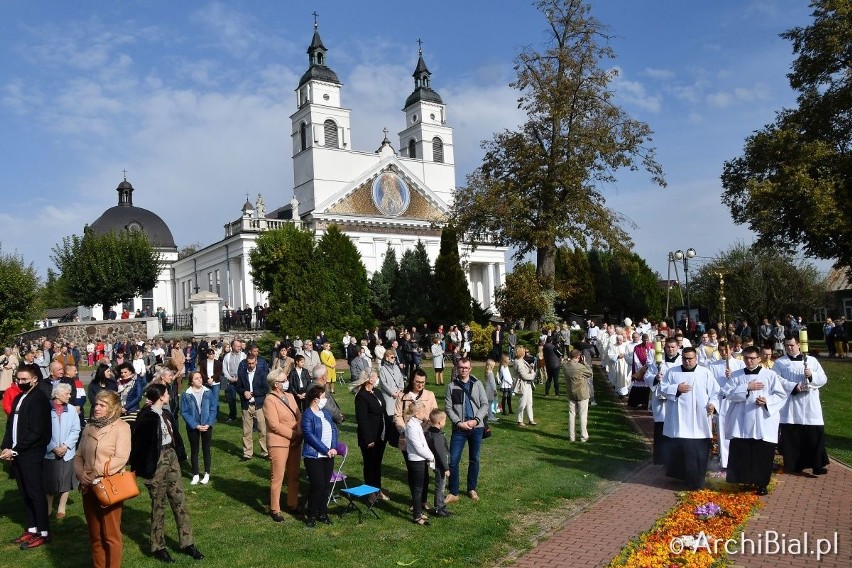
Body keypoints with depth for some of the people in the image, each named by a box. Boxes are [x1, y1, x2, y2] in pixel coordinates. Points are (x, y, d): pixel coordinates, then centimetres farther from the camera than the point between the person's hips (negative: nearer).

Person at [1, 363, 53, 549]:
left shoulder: (39, 399, -13)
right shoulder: (18, 398, 14)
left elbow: (36, 432, -17)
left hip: (32, 454, -8)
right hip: (17, 453, 8)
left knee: (35, 492, -2)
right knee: (25, 493, 12)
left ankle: (43, 533, 6)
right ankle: (32, 529, 22)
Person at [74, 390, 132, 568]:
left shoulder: (121, 427, -9)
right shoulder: (89, 427, 9)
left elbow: (121, 458, -17)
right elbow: (79, 456, 11)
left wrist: (97, 473, -19)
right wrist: (80, 474, -7)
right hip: (89, 487, 6)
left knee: (111, 535, 3)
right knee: (95, 535, 15)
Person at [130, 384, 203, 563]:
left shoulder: (166, 413, 7)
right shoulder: (146, 416, -18)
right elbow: (138, 442, -18)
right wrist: (140, 467, -13)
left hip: (171, 456, 7)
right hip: (156, 461, -7)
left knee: (179, 500, 10)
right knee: (158, 504, 6)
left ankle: (186, 543, 19)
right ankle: (158, 547, 23)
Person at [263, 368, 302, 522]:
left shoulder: (290, 396, 10)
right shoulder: (270, 400, -12)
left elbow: (299, 416, 11)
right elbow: (274, 425, -17)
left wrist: (299, 430, -8)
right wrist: (293, 434, -14)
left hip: (295, 442, 7)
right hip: (279, 443, -7)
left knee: (294, 475, 14)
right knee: (277, 477, 1)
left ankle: (293, 505, 27)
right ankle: (275, 509, 13)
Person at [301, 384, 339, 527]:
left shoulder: (326, 413, 11)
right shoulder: (308, 415, -11)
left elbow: (333, 429, 8)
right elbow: (309, 435, -18)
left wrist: (334, 448, -8)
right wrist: (326, 450, -17)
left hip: (328, 455, 7)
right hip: (314, 455, -7)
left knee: (326, 485, 10)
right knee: (318, 486, -6)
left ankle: (323, 513, 23)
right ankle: (312, 515, 10)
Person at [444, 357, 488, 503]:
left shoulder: (477, 384, 4)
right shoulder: (452, 386, 1)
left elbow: (485, 404, 1)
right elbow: (448, 407, -3)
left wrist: (475, 420, -12)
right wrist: (459, 422, -14)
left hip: (477, 428, 1)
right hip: (459, 428, -1)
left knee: (474, 460, 12)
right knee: (453, 461, -4)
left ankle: (472, 489, 28)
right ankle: (453, 493, 7)